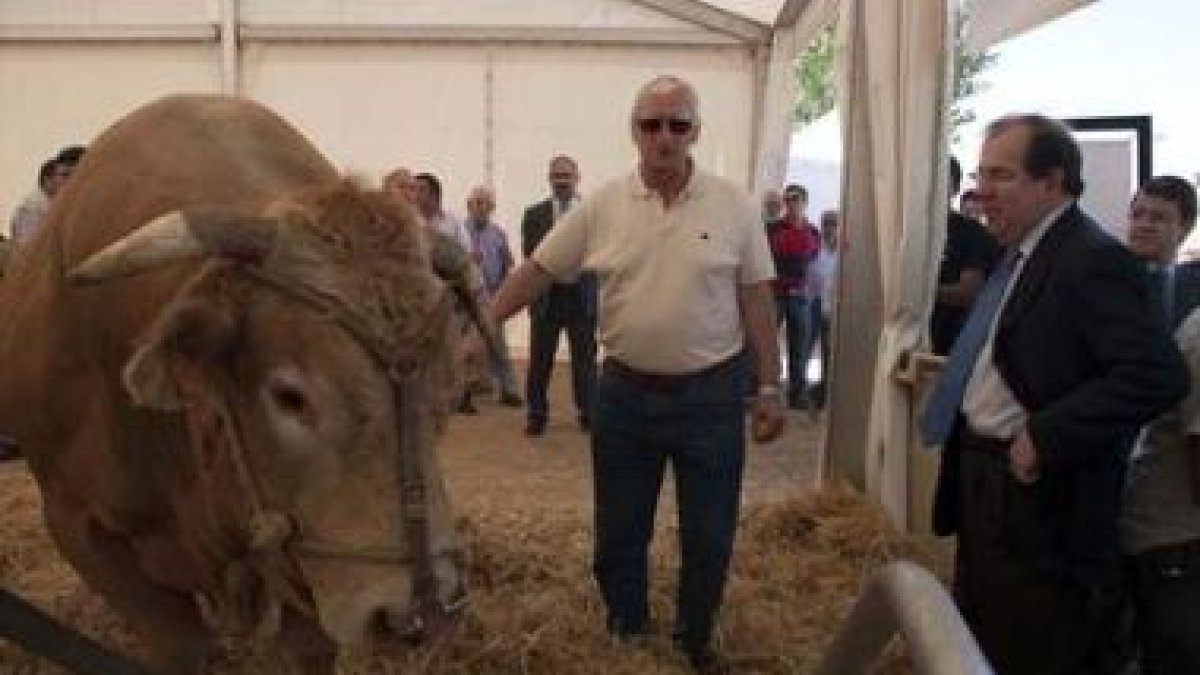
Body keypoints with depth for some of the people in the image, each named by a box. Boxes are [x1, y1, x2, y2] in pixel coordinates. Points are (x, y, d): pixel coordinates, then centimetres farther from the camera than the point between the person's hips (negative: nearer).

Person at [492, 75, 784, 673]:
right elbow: (534, 272, 1)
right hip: (625, 392, 1)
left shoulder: (733, 205, -4)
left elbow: (757, 300, -1)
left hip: (711, 393, -1)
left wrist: (769, 387, -2)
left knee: (709, 534, 12)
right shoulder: (601, 206, -3)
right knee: (618, 530, 14)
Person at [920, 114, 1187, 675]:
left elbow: (1157, 375, -28)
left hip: (1041, 492, -9)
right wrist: (961, 371, 8)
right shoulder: (1021, 252, 9)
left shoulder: (1094, 260, -19)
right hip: (985, 476, 9)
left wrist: (1046, 438, -27)